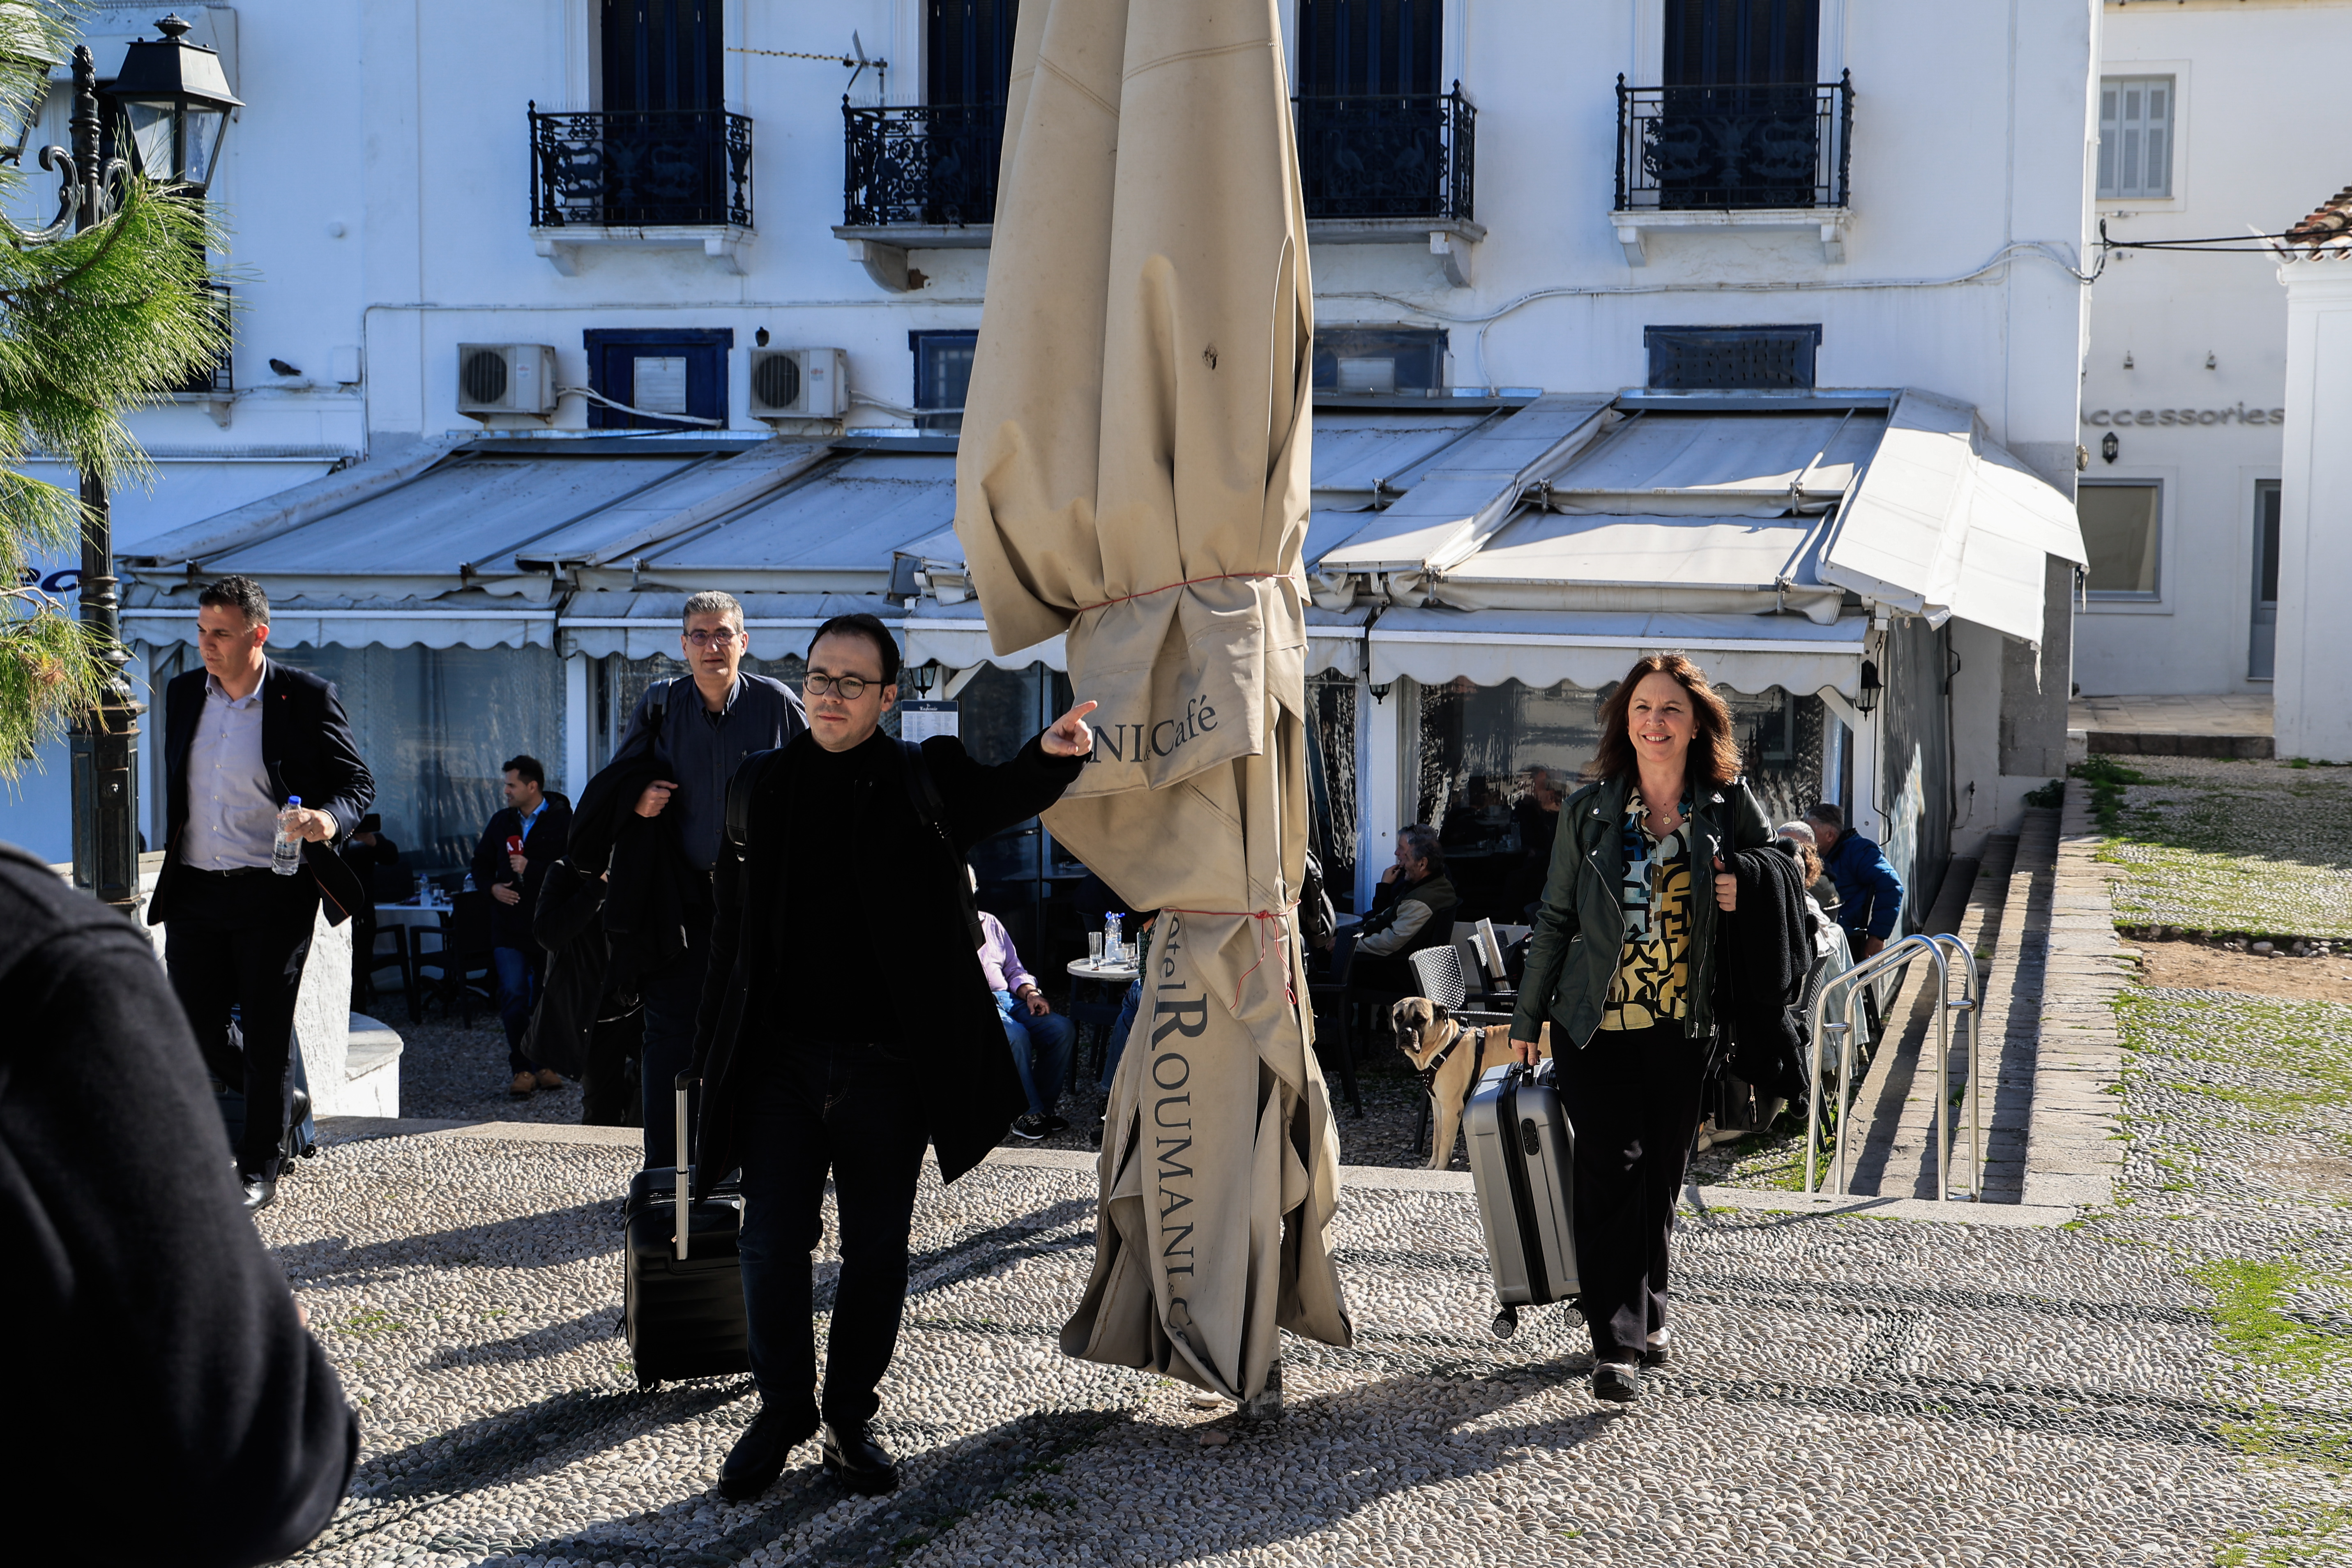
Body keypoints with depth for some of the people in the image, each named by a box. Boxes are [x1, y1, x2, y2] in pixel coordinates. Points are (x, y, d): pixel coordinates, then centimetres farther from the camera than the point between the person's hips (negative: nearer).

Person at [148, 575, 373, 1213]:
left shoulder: (305, 698, -8)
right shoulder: (183, 693, 7)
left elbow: (358, 783, -5)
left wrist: (329, 818, -26)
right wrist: (174, 862, 18)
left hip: (274, 895, -5)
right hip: (195, 893, 5)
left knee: (267, 1033, 2)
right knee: (192, 1029, 7)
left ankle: (260, 1170, 15)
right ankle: (279, 1104, 34)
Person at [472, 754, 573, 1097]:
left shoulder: (563, 820, -5)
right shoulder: (502, 821, 12)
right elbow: (481, 863, 23)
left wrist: (532, 869, -18)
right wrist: (492, 887, 3)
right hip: (510, 924, 3)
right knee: (513, 996, -8)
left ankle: (545, 1065, 19)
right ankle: (522, 1069, -4)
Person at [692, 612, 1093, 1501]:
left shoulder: (923, 780, 3)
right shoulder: (760, 786, 8)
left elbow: (997, 799, -15)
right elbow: (731, 928, 12)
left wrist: (1050, 757, -38)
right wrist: (714, 1051, 10)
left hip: (887, 1064, -1)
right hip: (781, 1058, 1)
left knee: (877, 1250, 7)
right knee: (773, 1244, 2)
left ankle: (851, 1414, 22)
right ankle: (782, 1412, 18)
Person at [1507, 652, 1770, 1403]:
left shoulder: (1729, 806, 2)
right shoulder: (1588, 809, 1)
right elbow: (1555, 918, 8)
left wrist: (1747, 893, -7)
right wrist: (1528, 1018, 10)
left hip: (1683, 1029, 1)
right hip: (1595, 1026, -1)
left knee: (1661, 1174, 9)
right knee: (1611, 1168, -10)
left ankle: (1646, 1312, 30)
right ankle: (1616, 1342, -9)